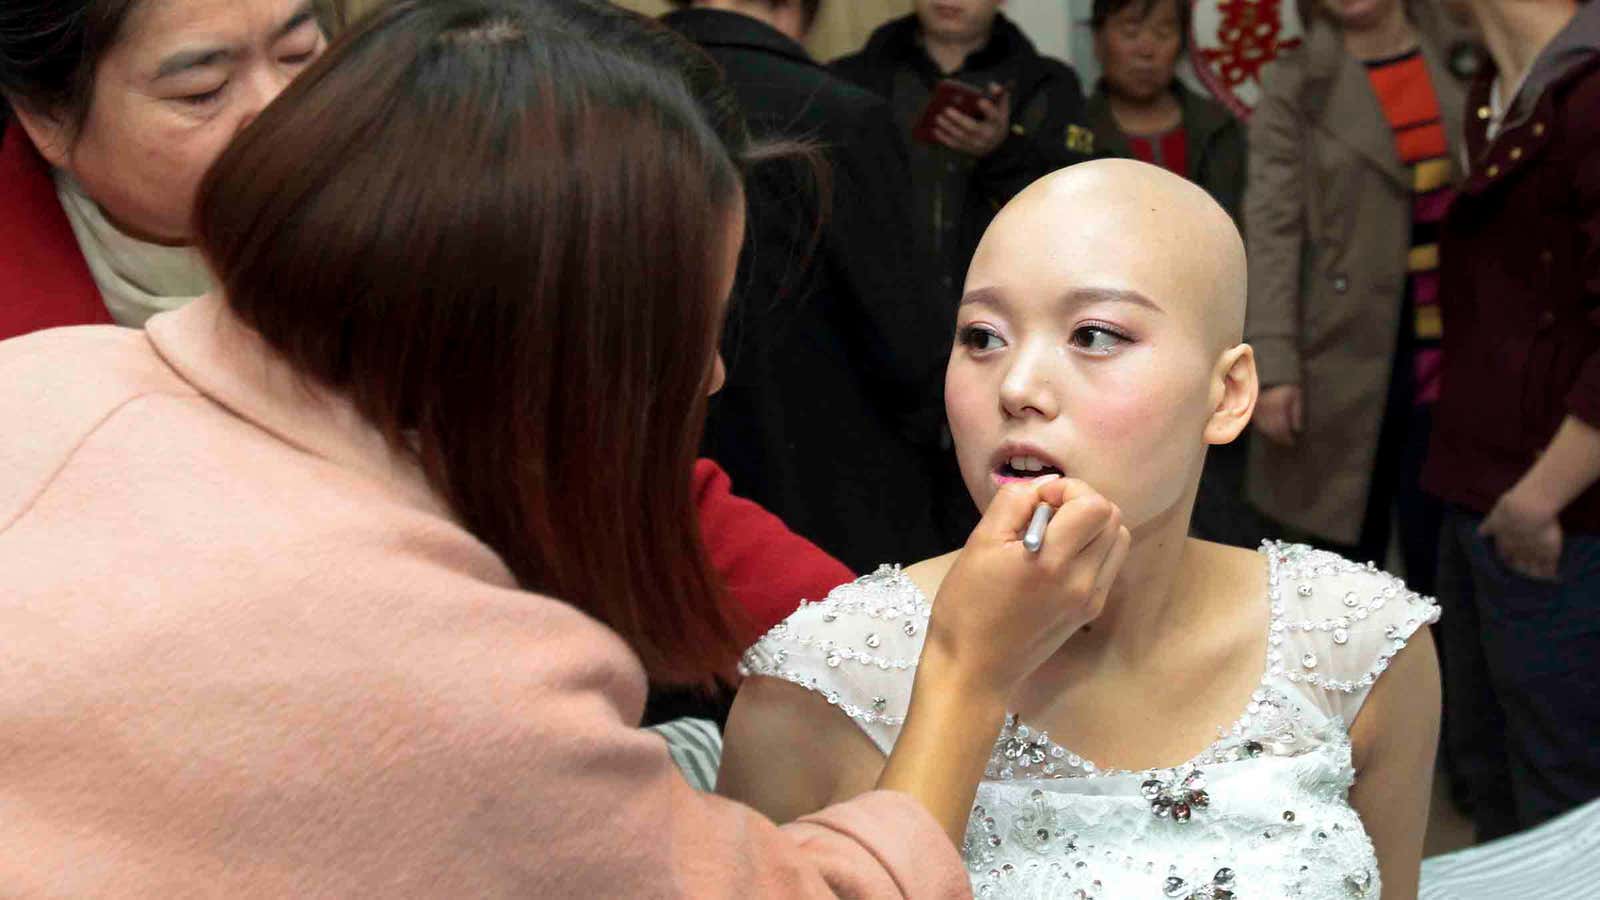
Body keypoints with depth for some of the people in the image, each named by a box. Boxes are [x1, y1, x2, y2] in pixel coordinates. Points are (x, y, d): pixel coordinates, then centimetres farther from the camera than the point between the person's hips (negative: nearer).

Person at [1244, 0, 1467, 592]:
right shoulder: (1293, 87, 0)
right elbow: (1271, 231, -7)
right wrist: (1274, 364, -14)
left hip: (1457, 352, 2)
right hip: (1347, 354, -1)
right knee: (1345, 551, 9)